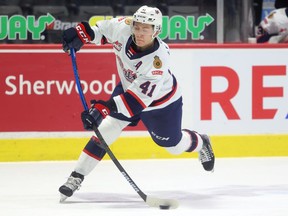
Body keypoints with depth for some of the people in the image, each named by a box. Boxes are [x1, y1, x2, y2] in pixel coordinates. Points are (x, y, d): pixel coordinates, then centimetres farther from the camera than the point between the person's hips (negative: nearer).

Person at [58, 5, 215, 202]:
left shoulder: (158, 59, -42)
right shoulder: (123, 27, -28)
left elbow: (139, 97, -45)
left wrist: (105, 108, -54)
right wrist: (82, 33, -19)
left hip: (161, 101, -4)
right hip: (129, 87, 4)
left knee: (174, 145, 13)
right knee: (106, 129, -13)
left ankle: (201, 143, 48)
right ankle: (76, 177, -8)